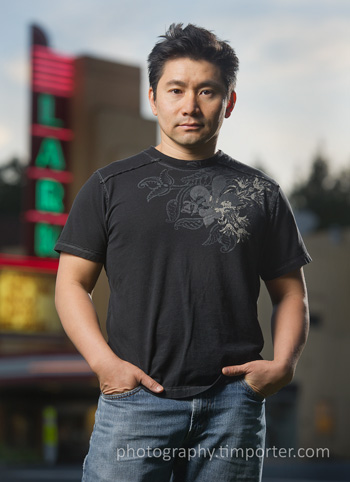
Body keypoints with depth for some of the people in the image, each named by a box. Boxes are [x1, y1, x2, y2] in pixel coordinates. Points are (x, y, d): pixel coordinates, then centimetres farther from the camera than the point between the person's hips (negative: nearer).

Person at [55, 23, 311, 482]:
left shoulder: (260, 193, 12)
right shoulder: (111, 186, 9)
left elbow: (290, 292, 15)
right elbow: (72, 283, 7)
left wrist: (284, 363, -3)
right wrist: (103, 362, -8)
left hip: (233, 404, 1)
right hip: (135, 399, -1)